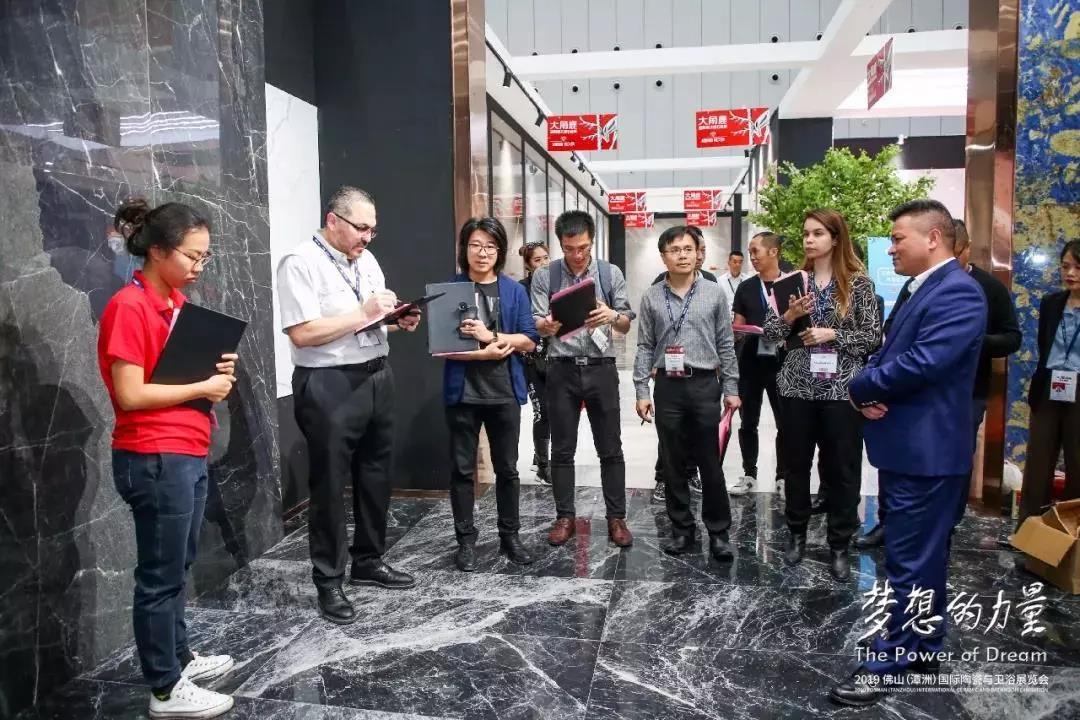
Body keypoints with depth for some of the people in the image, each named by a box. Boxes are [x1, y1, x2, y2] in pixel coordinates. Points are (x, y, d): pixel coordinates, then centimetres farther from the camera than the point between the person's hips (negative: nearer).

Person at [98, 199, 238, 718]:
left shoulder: (177, 301, 9)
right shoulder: (129, 307, -16)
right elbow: (130, 395, -21)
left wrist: (216, 370, 0)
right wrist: (203, 388, -14)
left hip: (188, 454, 8)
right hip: (154, 460, -8)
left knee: (178, 567, 20)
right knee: (160, 574, 4)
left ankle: (179, 657, 36)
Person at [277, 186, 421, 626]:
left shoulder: (367, 260, 13)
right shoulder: (300, 263, -12)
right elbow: (302, 333, -21)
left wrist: (397, 322, 0)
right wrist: (363, 314, -20)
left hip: (377, 378, 8)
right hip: (329, 386, -8)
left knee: (376, 477, 16)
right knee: (330, 486, 3)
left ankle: (368, 562, 34)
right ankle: (329, 583, 18)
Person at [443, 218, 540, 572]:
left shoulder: (514, 291, 3)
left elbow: (529, 340, -3)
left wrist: (490, 335, -17)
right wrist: (484, 353, -17)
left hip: (504, 391, 2)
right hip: (463, 392, -1)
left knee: (507, 468, 12)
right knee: (462, 469, 6)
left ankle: (509, 536, 26)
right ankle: (466, 540, 20)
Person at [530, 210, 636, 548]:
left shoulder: (611, 273, 3)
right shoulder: (544, 276, 1)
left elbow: (627, 324, 3)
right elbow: (536, 324, -3)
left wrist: (612, 316, -20)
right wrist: (548, 325, -27)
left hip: (601, 368, 0)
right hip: (562, 369, 0)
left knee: (610, 449, 5)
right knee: (562, 449, 8)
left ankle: (616, 518, 17)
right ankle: (565, 517, 21)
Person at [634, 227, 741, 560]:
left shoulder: (714, 293, 2)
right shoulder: (652, 297, 3)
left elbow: (726, 344, 5)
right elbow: (645, 347, 5)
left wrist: (731, 388, 3)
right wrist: (642, 391, -1)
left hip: (705, 385, -1)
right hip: (668, 386, 1)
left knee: (710, 463, 4)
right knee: (673, 464, 8)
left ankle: (718, 531, 17)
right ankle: (682, 528, 22)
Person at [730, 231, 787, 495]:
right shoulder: (746, 288, 8)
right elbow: (737, 327, 10)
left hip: (781, 362, -2)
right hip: (749, 362, 3)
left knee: (784, 422, 5)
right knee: (748, 422, 8)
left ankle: (782, 476, 19)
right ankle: (749, 475, 20)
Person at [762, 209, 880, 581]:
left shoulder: (858, 282, -1)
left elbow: (873, 336, -3)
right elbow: (769, 332, 3)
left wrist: (832, 335, -15)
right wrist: (789, 316, -16)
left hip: (842, 388, -2)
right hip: (797, 385, 2)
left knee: (842, 468, 5)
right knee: (796, 463, 11)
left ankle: (839, 545, 19)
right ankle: (797, 533, 28)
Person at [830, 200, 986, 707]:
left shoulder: (958, 292, -17)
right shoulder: (920, 289, 15)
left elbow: (922, 362, -27)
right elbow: (886, 354, 13)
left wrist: (861, 388, -12)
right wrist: (869, 388, -9)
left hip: (926, 451, -10)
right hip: (907, 446, 10)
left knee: (910, 560, 0)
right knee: (920, 555, 20)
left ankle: (890, 662, 11)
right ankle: (922, 647, 34)